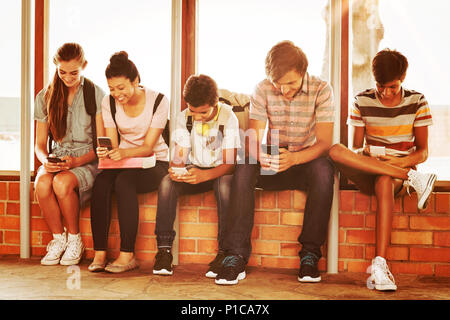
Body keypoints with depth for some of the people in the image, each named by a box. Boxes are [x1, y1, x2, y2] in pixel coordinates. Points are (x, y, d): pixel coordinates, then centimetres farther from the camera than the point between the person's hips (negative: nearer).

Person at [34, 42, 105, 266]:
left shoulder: (96, 95, -2)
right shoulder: (45, 97, 7)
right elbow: (40, 144, 9)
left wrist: (77, 161, -21)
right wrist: (46, 161, -14)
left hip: (88, 161, -3)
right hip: (57, 159, 3)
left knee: (62, 182, -34)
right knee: (42, 184, -31)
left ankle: (74, 239, -11)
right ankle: (58, 239, -9)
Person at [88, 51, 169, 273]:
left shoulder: (158, 101, -11)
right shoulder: (108, 103, 0)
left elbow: (149, 147, -16)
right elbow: (113, 143, -3)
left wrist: (124, 152, -36)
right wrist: (105, 152, -28)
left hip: (155, 163, -3)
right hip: (122, 163, 4)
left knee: (124, 181, -34)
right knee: (101, 182, -29)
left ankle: (127, 255, -29)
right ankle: (99, 253, -25)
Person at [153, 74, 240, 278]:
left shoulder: (228, 118, -16)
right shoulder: (184, 118, -3)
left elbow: (230, 164, -21)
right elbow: (179, 157, -2)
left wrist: (204, 175, -40)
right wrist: (175, 169, -28)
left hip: (220, 171, -3)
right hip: (195, 170, 4)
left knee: (226, 185, -39)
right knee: (167, 183, -27)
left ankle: (224, 252, -33)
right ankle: (164, 250, -24)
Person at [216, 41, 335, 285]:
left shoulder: (321, 90, -11)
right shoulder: (262, 90, -7)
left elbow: (324, 142, -18)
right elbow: (254, 140, -11)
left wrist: (293, 158, -38)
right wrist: (261, 155, -36)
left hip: (306, 162, -1)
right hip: (271, 166, 1)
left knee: (324, 169, -35)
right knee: (243, 168, -30)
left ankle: (310, 254, -25)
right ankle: (237, 256, -30)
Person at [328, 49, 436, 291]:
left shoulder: (417, 101, 4)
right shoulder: (362, 101, 6)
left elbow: (422, 151, 2)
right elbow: (356, 148, 4)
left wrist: (401, 162, -19)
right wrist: (365, 152, -21)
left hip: (401, 170, -1)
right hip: (368, 175, 2)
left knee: (384, 181, -40)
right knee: (335, 151, -31)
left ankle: (379, 264, -46)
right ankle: (413, 179, -31)